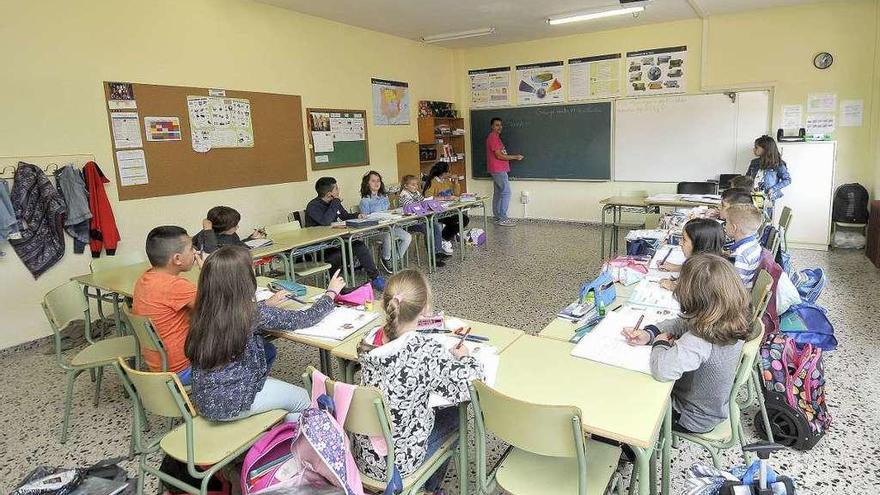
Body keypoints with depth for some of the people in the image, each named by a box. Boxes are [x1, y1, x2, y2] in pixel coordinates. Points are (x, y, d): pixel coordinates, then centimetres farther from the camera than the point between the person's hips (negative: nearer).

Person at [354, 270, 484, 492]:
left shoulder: (369, 341, -11)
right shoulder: (427, 351, -30)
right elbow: (474, 378, -22)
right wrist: (463, 356, -2)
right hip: (399, 463, -5)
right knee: (453, 415, 21)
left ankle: (427, 486, 45)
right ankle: (429, 489, 41)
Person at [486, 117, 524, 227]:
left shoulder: (495, 137, 17)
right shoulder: (493, 137, -15)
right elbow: (499, 155, -20)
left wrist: (514, 157, 14)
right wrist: (515, 157, -12)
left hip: (498, 170, 10)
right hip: (498, 170, -10)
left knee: (498, 193, 11)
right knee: (506, 193, -9)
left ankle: (498, 217, 16)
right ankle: (502, 218, -7)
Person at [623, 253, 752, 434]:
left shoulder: (699, 340, -42)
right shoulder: (729, 321, -16)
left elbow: (662, 369, -54)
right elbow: (681, 324, -4)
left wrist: (660, 343, -31)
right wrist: (648, 334, -20)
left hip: (693, 420, -7)